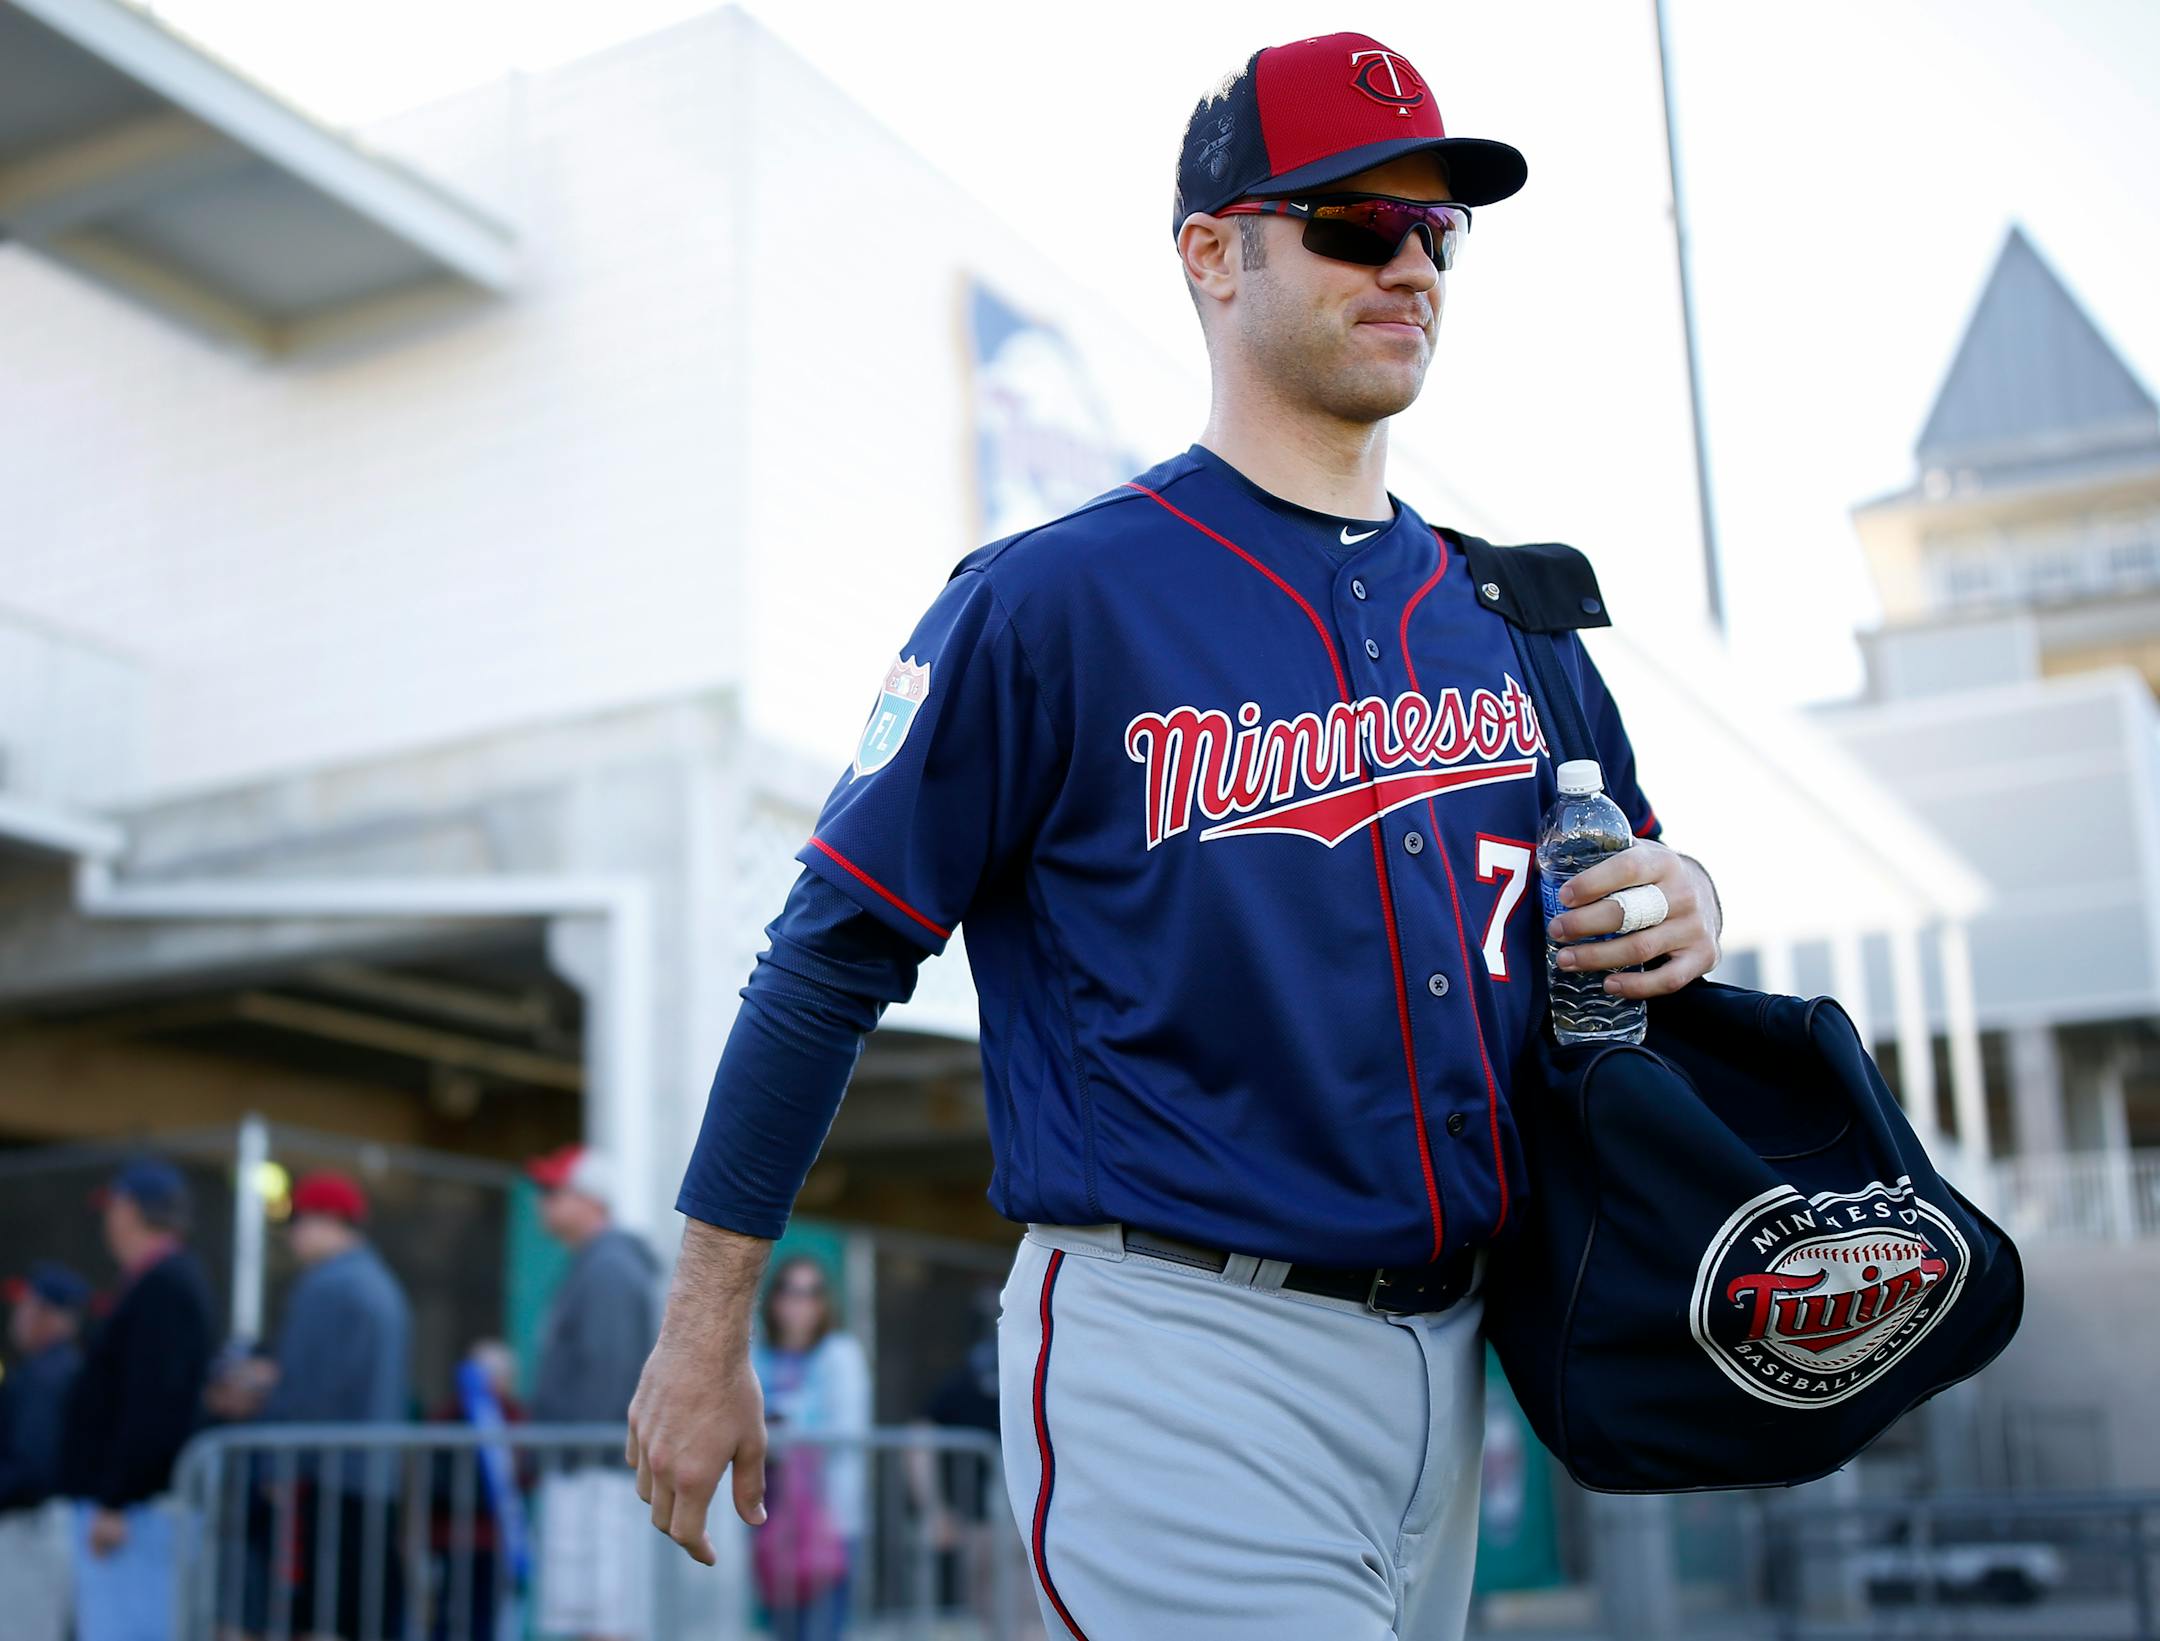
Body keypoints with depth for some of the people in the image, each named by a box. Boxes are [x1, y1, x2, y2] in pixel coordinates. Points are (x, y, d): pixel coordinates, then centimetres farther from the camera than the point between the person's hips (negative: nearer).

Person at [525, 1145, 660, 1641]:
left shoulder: (608, 1270, -11)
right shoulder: (595, 1265, 21)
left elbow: (607, 1372, -19)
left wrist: (576, 1456, -20)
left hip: (595, 1471, -10)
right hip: (585, 1474, 10)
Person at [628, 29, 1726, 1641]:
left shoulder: (1511, 620, 11)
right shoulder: (1050, 601, -8)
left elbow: (1628, 867, 25)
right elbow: (829, 962, -6)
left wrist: (1682, 904, -1)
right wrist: (705, 1341, -4)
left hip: (1442, 1371, 7)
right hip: (1175, 1364, -6)